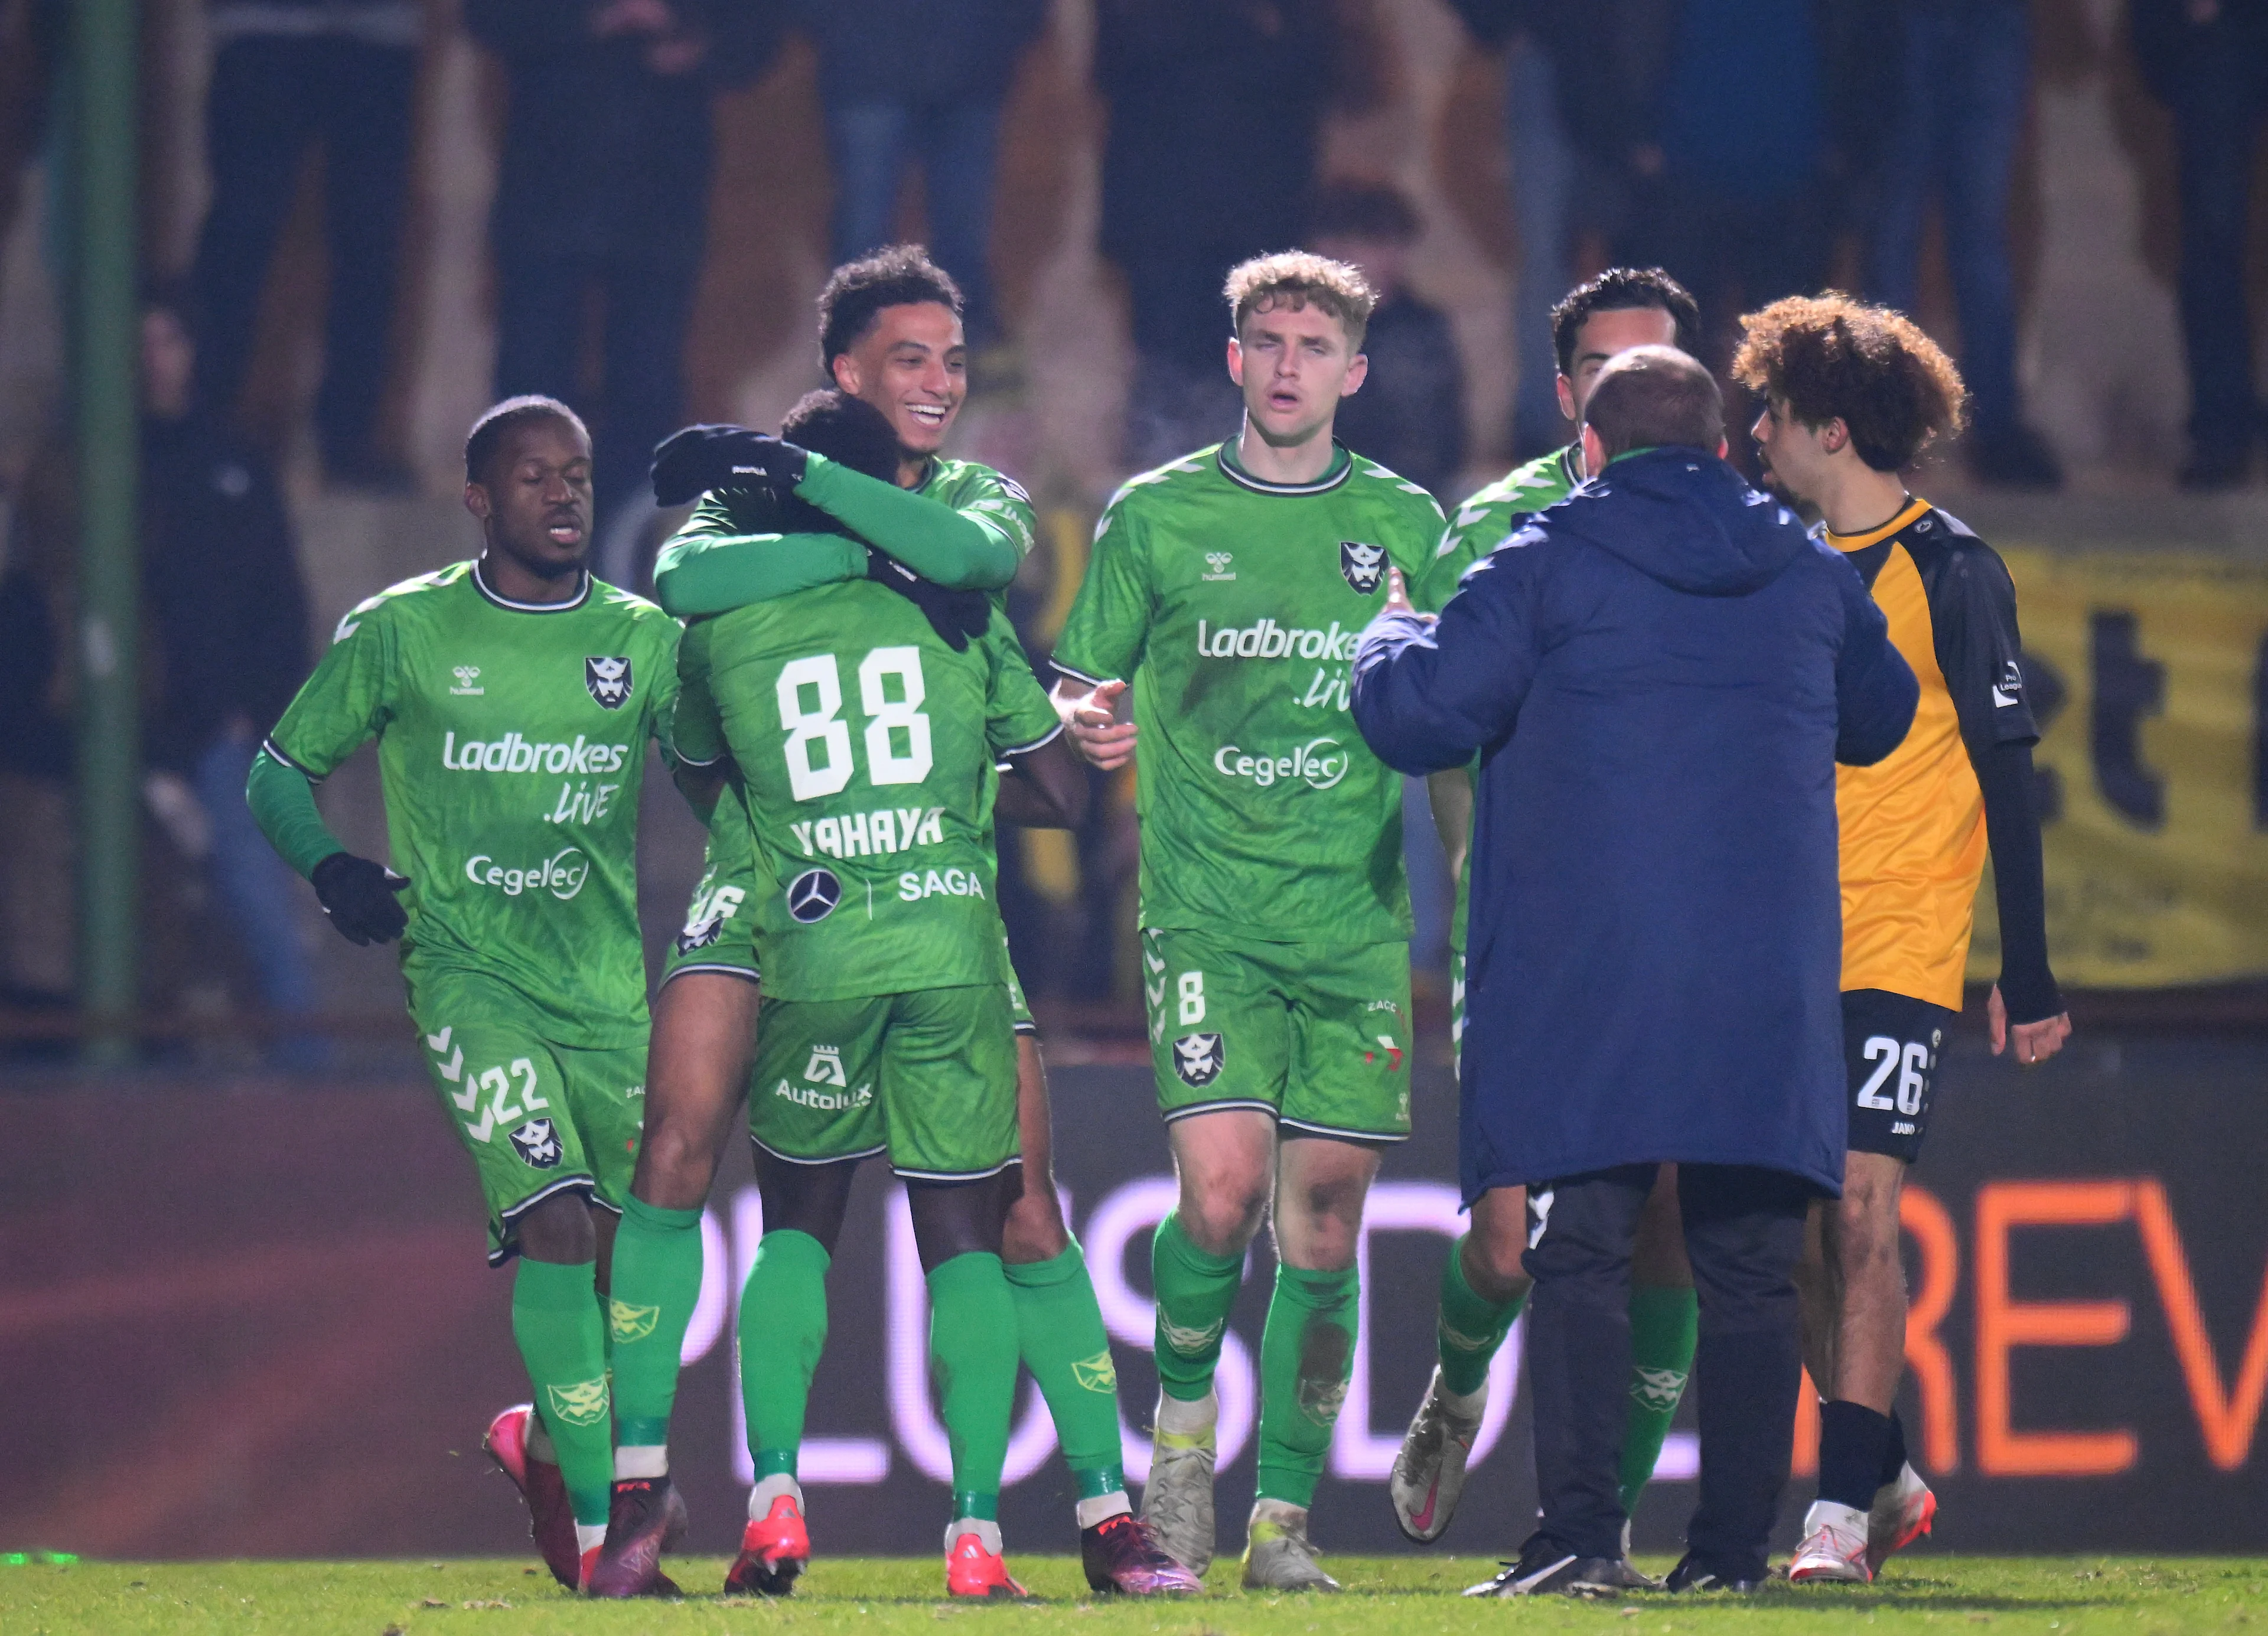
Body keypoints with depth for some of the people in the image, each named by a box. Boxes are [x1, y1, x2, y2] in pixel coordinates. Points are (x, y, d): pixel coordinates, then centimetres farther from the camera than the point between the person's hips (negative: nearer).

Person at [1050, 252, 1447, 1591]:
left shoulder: (1406, 524, 9)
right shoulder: (1157, 516, 5)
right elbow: (1081, 688, 10)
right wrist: (1091, 722, -13)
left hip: (1357, 917, 2)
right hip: (1207, 913, -2)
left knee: (1323, 1226, 0)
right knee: (1222, 1192, -17)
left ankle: (1285, 1517, 10)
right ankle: (1182, 1431, 9)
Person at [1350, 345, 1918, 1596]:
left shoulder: (1547, 564, 1)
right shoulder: (1810, 574, 14)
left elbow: (1417, 710, -4)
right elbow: (1879, 717, 31)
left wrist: (1392, 634, 17)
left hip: (1591, 967, -3)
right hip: (1767, 969, 3)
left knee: (1578, 1243, -3)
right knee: (1750, 1260, 6)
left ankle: (1579, 1529, -15)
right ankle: (1734, 1541, 3)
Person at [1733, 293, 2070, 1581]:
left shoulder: (1949, 570, -5)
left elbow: (2008, 775, -5)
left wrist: (2029, 973, -7)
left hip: (1899, 953, -7)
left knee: (1858, 1214, -14)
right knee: (1795, 1232, 6)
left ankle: (1845, 1510, -14)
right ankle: (1890, 1477, 21)